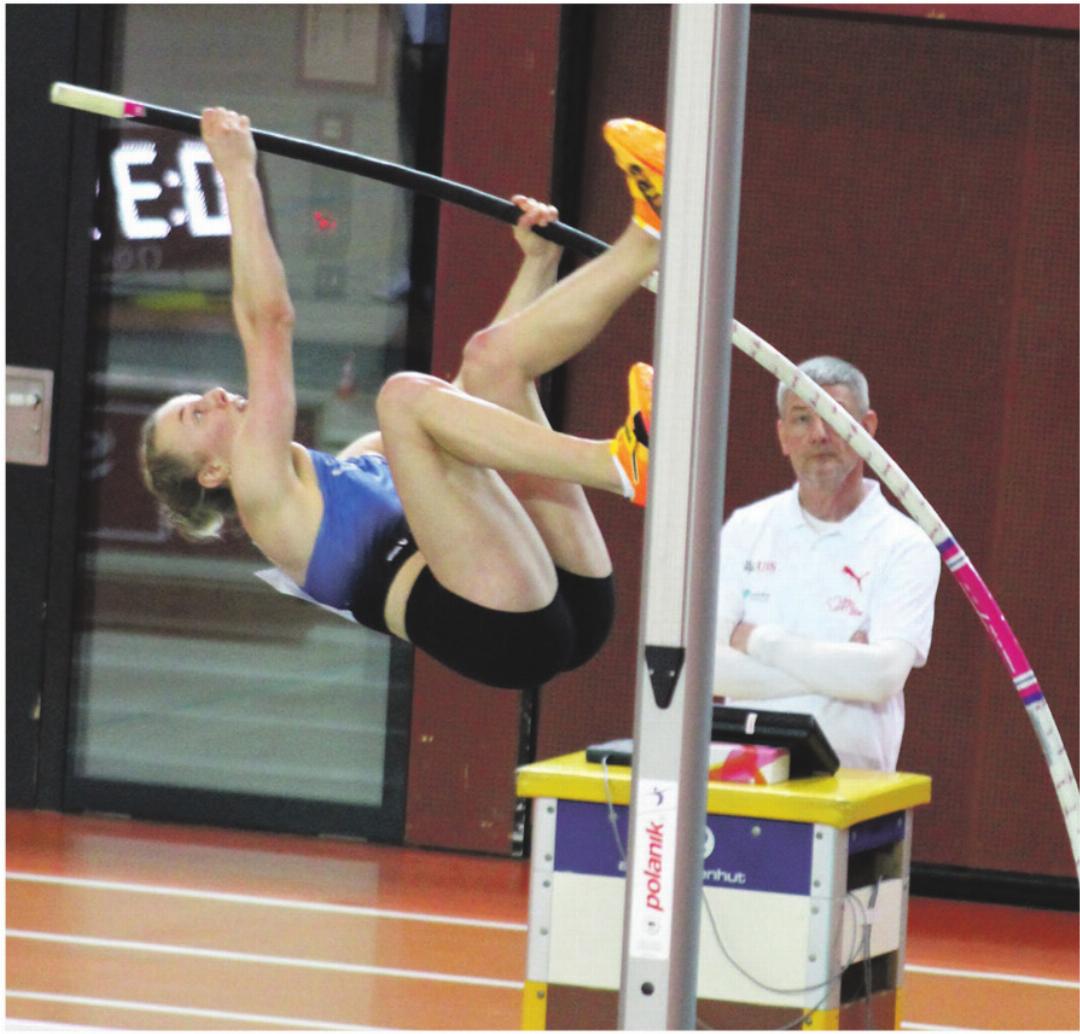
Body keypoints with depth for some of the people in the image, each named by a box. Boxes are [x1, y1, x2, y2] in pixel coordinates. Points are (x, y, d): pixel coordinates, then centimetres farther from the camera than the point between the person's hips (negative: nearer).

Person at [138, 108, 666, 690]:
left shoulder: (360, 463, 37)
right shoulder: (263, 493, 14)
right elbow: (267, 321, 7)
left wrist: (538, 261, 34)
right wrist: (237, 173, 8)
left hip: (570, 602, 8)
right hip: (502, 630, -8)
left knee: (491, 357, 12)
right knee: (406, 393, -18)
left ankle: (650, 242, -9)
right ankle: (621, 465, -33)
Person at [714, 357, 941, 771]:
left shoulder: (905, 546, 0)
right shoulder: (747, 529, 10)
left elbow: (883, 675, -14)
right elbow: (704, 665, -1)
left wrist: (760, 641, -6)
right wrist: (835, 668, -9)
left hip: (853, 781, -2)